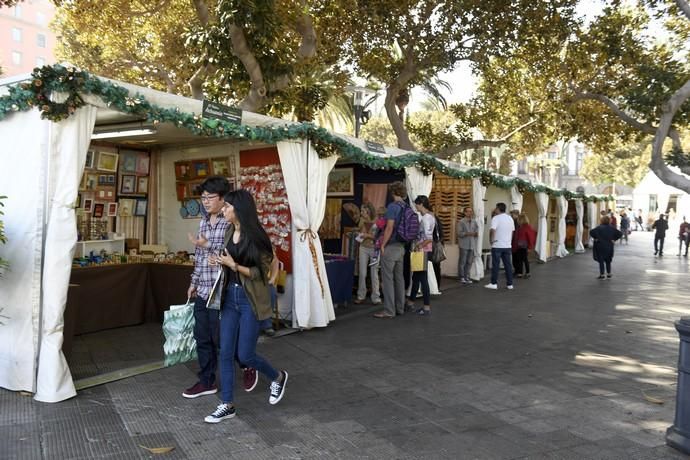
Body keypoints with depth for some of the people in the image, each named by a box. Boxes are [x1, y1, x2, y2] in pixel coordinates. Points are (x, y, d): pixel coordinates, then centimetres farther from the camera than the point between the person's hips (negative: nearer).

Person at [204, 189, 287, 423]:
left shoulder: (255, 236, -14)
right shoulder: (229, 232, 7)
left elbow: (262, 271, -14)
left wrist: (234, 266, -20)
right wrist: (221, 261, 5)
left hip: (250, 299, -7)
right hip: (230, 296, 7)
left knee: (245, 354, -1)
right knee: (226, 353, 5)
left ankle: (278, 377, 26)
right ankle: (227, 404, 16)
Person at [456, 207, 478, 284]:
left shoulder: (474, 222, 12)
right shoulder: (461, 222, -3)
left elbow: (477, 230, 17)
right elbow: (459, 233, -10)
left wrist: (476, 233, -5)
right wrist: (468, 234, -20)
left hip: (472, 245, 5)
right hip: (464, 245, -5)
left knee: (469, 262, 4)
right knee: (462, 261, -2)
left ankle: (466, 276, 13)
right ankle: (461, 277, 8)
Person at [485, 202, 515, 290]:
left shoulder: (496, 218, -11)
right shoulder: (510, 218, 10)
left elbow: (492, 230, -23)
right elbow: (512, 231, 15)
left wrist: (491, 240, -10)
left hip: (497, 246, -6)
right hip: (508, 245, 6)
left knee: (495, 265, 1)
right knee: (508, 265, 9)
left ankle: (494, 283, 3)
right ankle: (510, 284, 11)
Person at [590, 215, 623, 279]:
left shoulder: (600, 227, -12)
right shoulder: (612, 228, 1)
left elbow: (591, 232, -26)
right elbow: (620, 234, 1)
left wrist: (595, 238, -12)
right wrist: (614, 239, 2)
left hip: (601, 247, -4)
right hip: (609, 247, 4)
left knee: (601, 261, 3)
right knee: (608, 261, 17)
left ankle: (602, 275, 3)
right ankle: (609, 274, 20)